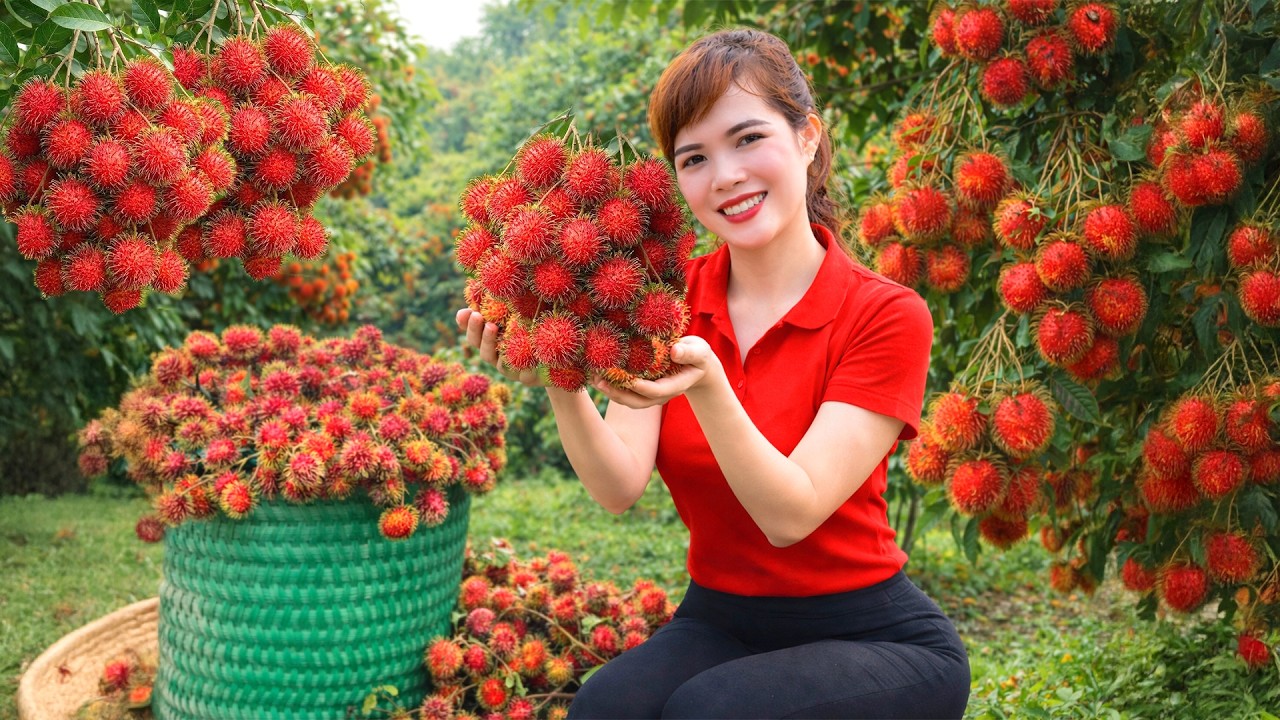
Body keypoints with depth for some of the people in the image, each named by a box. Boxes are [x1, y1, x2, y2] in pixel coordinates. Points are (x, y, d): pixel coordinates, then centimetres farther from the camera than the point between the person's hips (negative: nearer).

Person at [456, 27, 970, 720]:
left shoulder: (885, 316, -12)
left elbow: (791, 516, -21)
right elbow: (621, 487, -12)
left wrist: (706, 388, -36)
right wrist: (561, 385, -31)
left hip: (868, 634, -2)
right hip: (717, 621, 3)